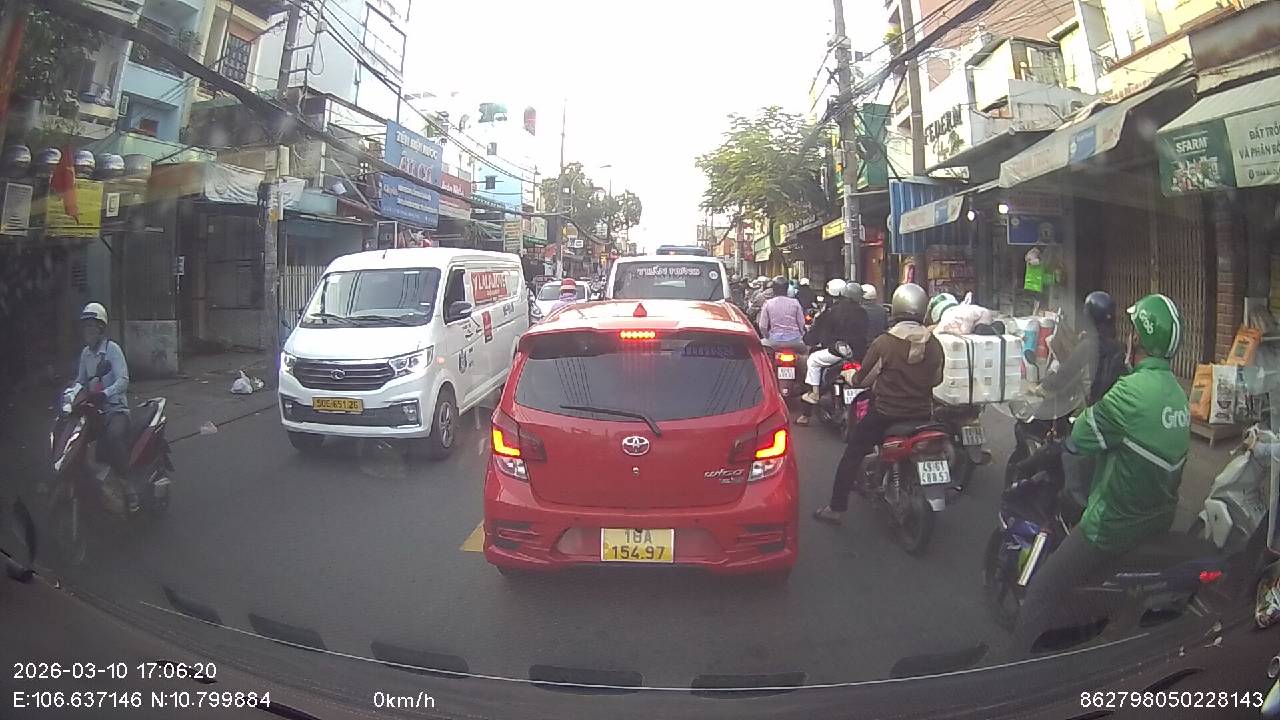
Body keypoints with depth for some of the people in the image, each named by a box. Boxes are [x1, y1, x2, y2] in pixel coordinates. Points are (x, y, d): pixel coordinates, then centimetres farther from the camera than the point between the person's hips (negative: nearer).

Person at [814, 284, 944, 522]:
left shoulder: (884, 344, -16)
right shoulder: (935, 345, -4)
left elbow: (862, 380, -7)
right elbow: (936, 379, 11)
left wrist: (849, 376, 15)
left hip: (885, 415, -4)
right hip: (922, 414, 4)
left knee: (852, 455, 7)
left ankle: (836, 508, 8)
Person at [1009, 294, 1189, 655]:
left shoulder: (1130, 392, -24)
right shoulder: (1178, 393, 3)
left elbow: (1080, 439, -16)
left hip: (1114, 527, -9)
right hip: (1160, 521, 9)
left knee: (1041, 592, -2)